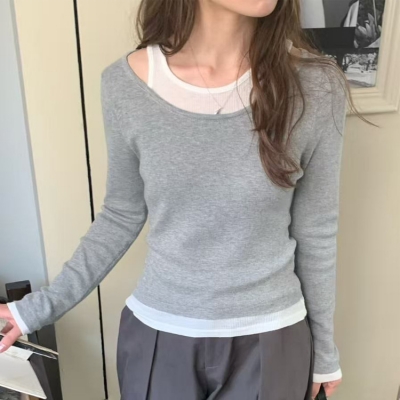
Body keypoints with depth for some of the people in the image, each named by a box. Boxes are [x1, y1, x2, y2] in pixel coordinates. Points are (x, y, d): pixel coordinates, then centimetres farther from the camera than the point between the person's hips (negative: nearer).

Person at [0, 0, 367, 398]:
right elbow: (121, 216, 0)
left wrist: (323, 349, 6)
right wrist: (43, 305, 0)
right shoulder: (126, 84, -13)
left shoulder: (315, 86, -16)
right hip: (156, 336, 1)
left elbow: (316, 233, -5)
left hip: (269, 341, 0)